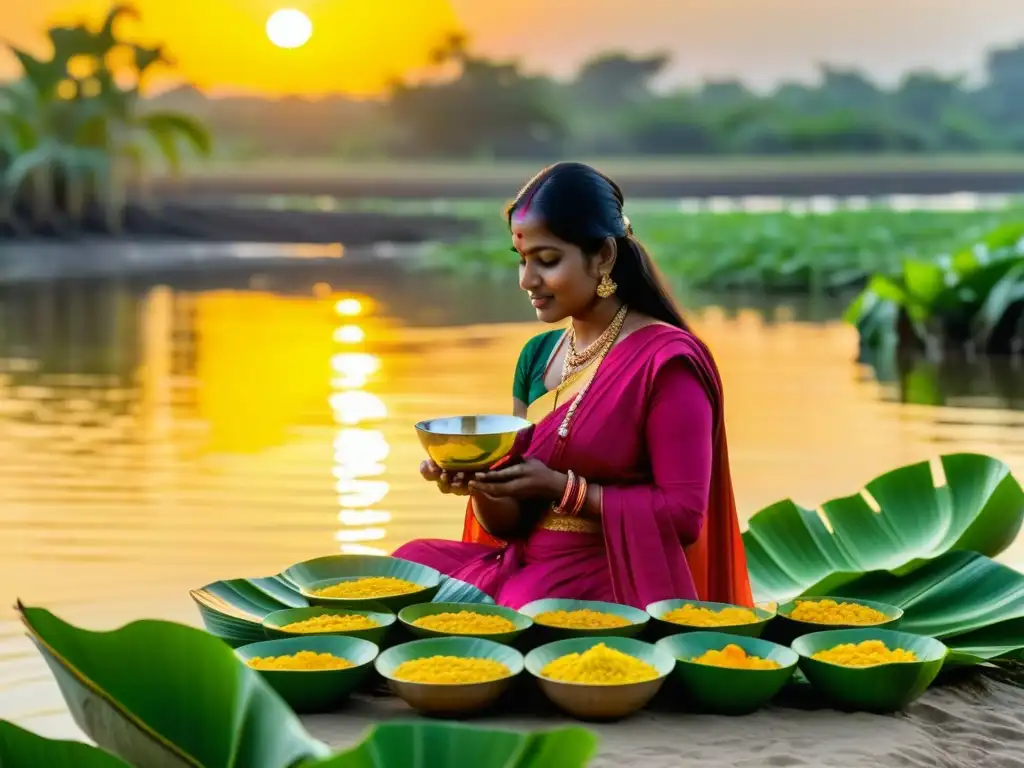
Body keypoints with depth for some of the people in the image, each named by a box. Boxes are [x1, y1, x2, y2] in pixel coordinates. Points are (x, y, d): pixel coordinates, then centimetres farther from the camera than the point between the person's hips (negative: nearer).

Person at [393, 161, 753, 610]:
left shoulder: (665, 360, -9)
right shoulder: (538, 355, 12)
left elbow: (683, 515, -13)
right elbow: (512, 522, 13)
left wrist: (562, 488, -17)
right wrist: (478, 484, -9)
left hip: (619, 582, -7)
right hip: (527, 565, 7)